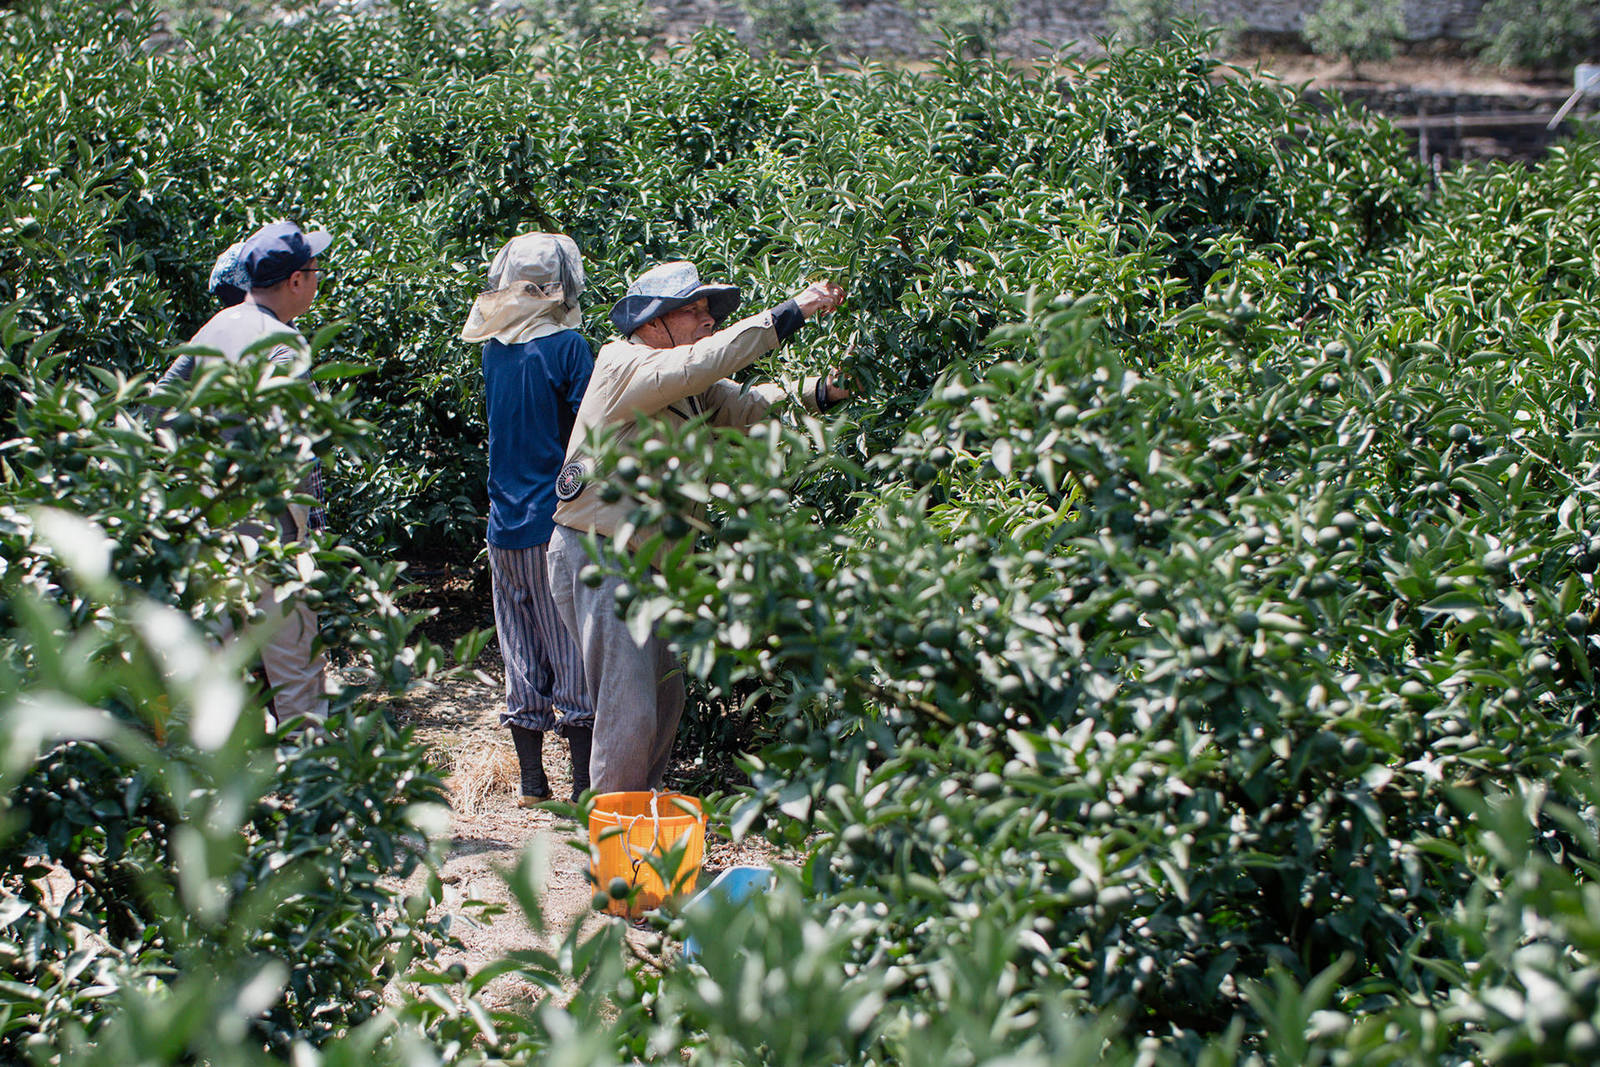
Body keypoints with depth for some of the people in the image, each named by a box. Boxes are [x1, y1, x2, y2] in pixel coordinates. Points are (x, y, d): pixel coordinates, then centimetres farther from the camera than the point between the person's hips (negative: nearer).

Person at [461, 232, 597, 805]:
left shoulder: (494, 349, 8)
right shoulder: (568, 346, -9)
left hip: (505, 522, 5)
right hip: (559, 521, -5)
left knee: (521, 651, 11)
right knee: (573, 649, 2)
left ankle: (531, 780, 17)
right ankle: (584, 782, 5)